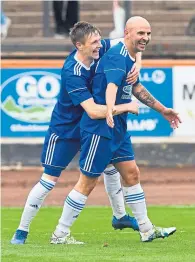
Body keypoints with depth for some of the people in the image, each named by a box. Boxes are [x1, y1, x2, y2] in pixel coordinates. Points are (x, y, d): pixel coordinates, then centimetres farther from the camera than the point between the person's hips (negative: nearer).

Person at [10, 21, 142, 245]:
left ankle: (120, 216, 35)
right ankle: (21, 231, 3)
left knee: (110, 164, 17)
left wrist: (135, 65, -20)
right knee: (49, 179, -6)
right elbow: (94, 111, -40)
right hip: (64, 130, -7)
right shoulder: (72, 73, -35)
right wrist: (126, 107, -32)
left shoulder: (97, 51, -15)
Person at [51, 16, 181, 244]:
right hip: (99, 128, -10)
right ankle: (59, 234, 3)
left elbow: (136, 88, 28)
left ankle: (147, 230, 20)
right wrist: (109, 110, -59)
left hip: (117, 128, 10)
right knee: (88, 182, -4)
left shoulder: (130, 58, 11)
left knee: (131, 174, 12)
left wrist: (163, 110, 34)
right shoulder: (117, 57, -20)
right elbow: (111, 85, -39)